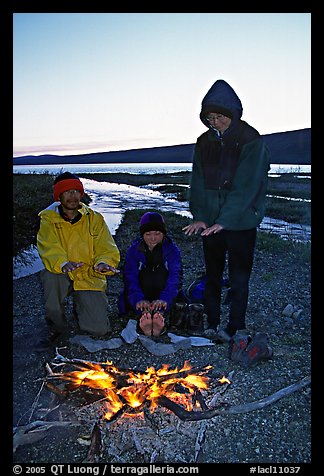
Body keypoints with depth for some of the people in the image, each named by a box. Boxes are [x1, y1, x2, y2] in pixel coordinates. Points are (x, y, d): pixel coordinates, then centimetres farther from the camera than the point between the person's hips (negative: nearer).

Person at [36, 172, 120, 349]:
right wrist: (63, 264, -41)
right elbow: (49, 249, -19)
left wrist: (103, 263, -31)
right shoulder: (48, 218, -3)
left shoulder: (94, 218, 0)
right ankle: (56, 325, -12)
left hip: (90, 277, 1)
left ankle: (80, 305, 23)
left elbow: (107, 249, -6)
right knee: (51, 275, -38)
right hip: (62, 274, 0)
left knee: (99, 329, -14)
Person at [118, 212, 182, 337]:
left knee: (161, 273, -29)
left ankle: (161, 315, -54)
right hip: (141, 295, 0)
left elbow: (175, 276, -19)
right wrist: (138, 299, -36)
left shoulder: (172, 250, -3)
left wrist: (164, 298, -38)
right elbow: (130, 277, -16)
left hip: (164, 293, 0)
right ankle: (142, 316, -55)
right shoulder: (133, 250, -2)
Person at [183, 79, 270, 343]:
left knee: (239, 278, 4)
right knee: (212, 275, 13)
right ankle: (212, 325, 27)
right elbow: (198, 183, 0)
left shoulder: (251, 141, -11)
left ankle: (235, 330, 19)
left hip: (241, 222, -5)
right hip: (210, 223, 5)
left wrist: (224, 220, -25)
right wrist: (199, 217, -11)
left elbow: (246, 187, -18)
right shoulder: (204, 143, 5)